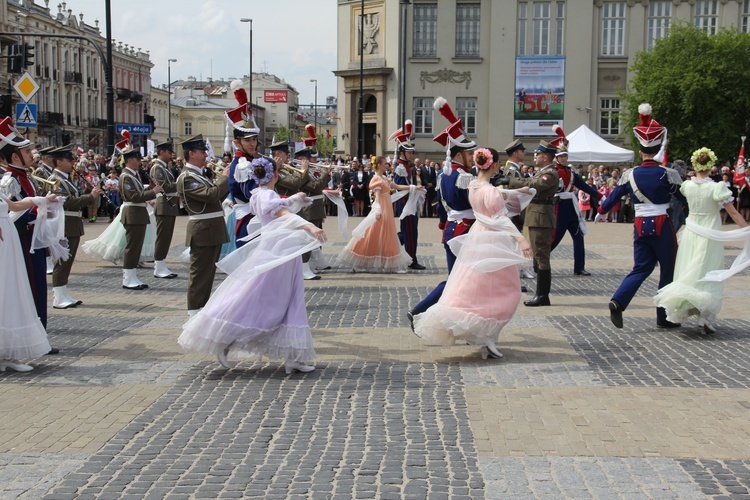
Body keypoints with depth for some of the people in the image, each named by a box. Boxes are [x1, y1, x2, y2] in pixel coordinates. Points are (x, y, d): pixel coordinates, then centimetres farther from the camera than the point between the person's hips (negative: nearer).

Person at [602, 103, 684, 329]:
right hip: (662, 226, -4)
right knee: (668, 270, 9)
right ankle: (664, 317, 14)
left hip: (640, 226, 4)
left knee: (641, 268, 12)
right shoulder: (667, 174, -9)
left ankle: (618, 302, -11)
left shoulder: (630, 175, 0)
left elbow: (614, 197, 10)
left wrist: (602, 209, 30)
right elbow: (685, 197, 1)